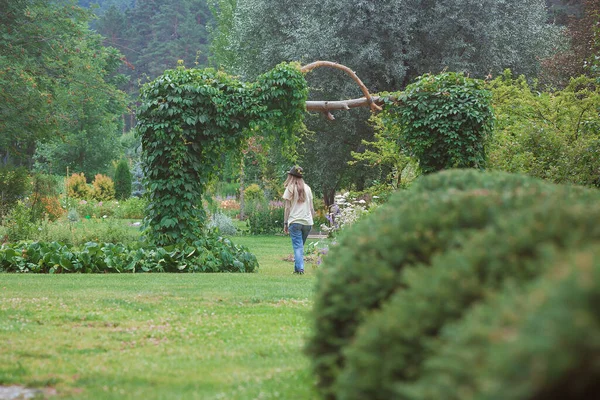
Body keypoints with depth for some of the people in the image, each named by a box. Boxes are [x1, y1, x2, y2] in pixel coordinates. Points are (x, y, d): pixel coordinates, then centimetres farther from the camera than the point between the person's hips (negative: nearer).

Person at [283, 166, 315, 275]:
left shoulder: (290, 189, -1)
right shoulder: (307, 188, 10)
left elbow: (287, 208, -2)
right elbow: (311, 207, 11)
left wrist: (285, 223, 2)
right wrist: (311, 220, 20)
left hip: (294, 221, -4)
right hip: (307, 222, 4)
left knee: (297, 246, -5)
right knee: (301, 246, 15)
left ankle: (300, 267, -17)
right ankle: (297, 268, 16)